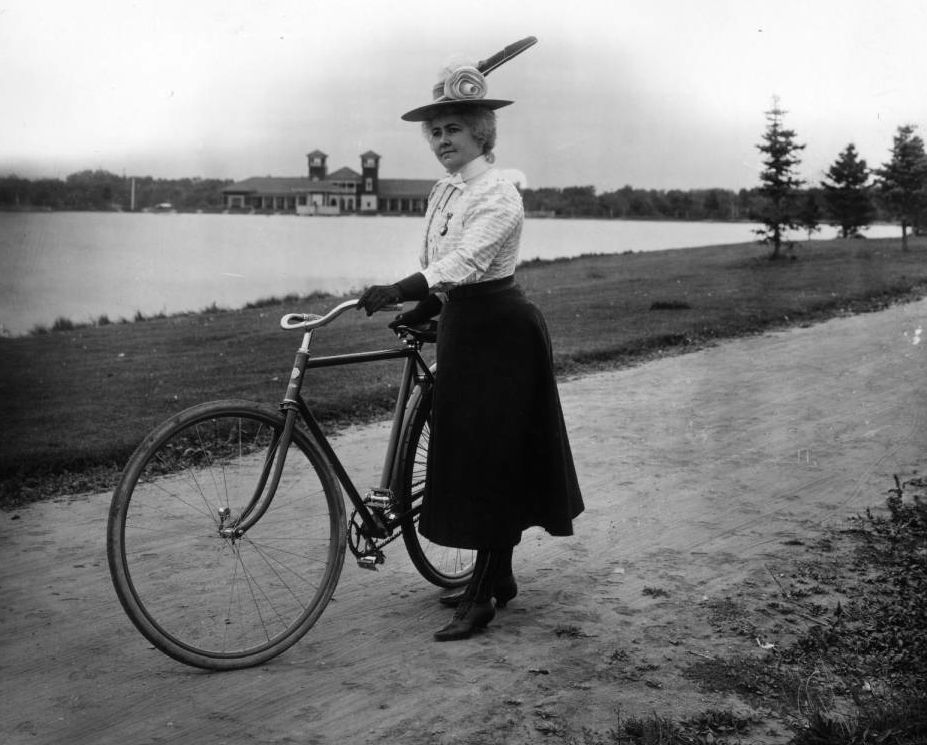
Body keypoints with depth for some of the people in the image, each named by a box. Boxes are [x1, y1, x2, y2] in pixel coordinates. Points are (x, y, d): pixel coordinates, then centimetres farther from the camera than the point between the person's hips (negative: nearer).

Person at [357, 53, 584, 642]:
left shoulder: (499, 195, -16)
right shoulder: (443, 193, 10)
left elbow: (461, 264, -31)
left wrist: (396, 292, -41)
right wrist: (418, 311, 1)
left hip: (502, 334, -9)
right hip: (462, 329, 9)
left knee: (493, 460, -4)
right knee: (467, 455, 13)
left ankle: (483, 595, 3)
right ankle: (497, 576, 27)